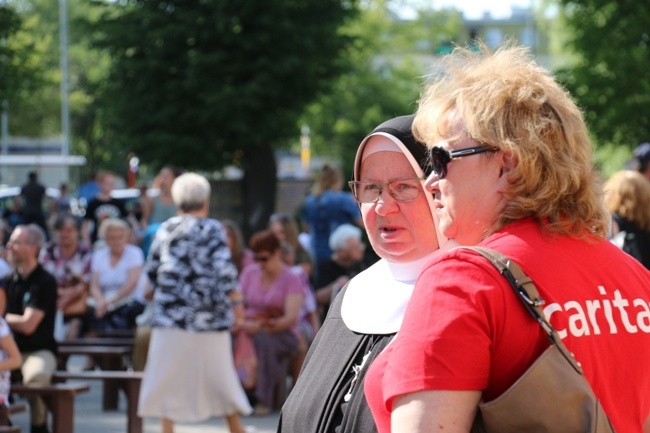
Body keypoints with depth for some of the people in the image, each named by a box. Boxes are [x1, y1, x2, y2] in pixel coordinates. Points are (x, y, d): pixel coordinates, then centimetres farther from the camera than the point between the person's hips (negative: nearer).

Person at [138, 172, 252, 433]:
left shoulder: (165, 230, 5)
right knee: (218, 369, 10)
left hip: (171, 312, 2)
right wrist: (236, 301, -7)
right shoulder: (211, 229, -6)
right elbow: (224, 269, -15)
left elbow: (152, 270, 11)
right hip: (208, 313, -2)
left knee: (169, 372, 5)